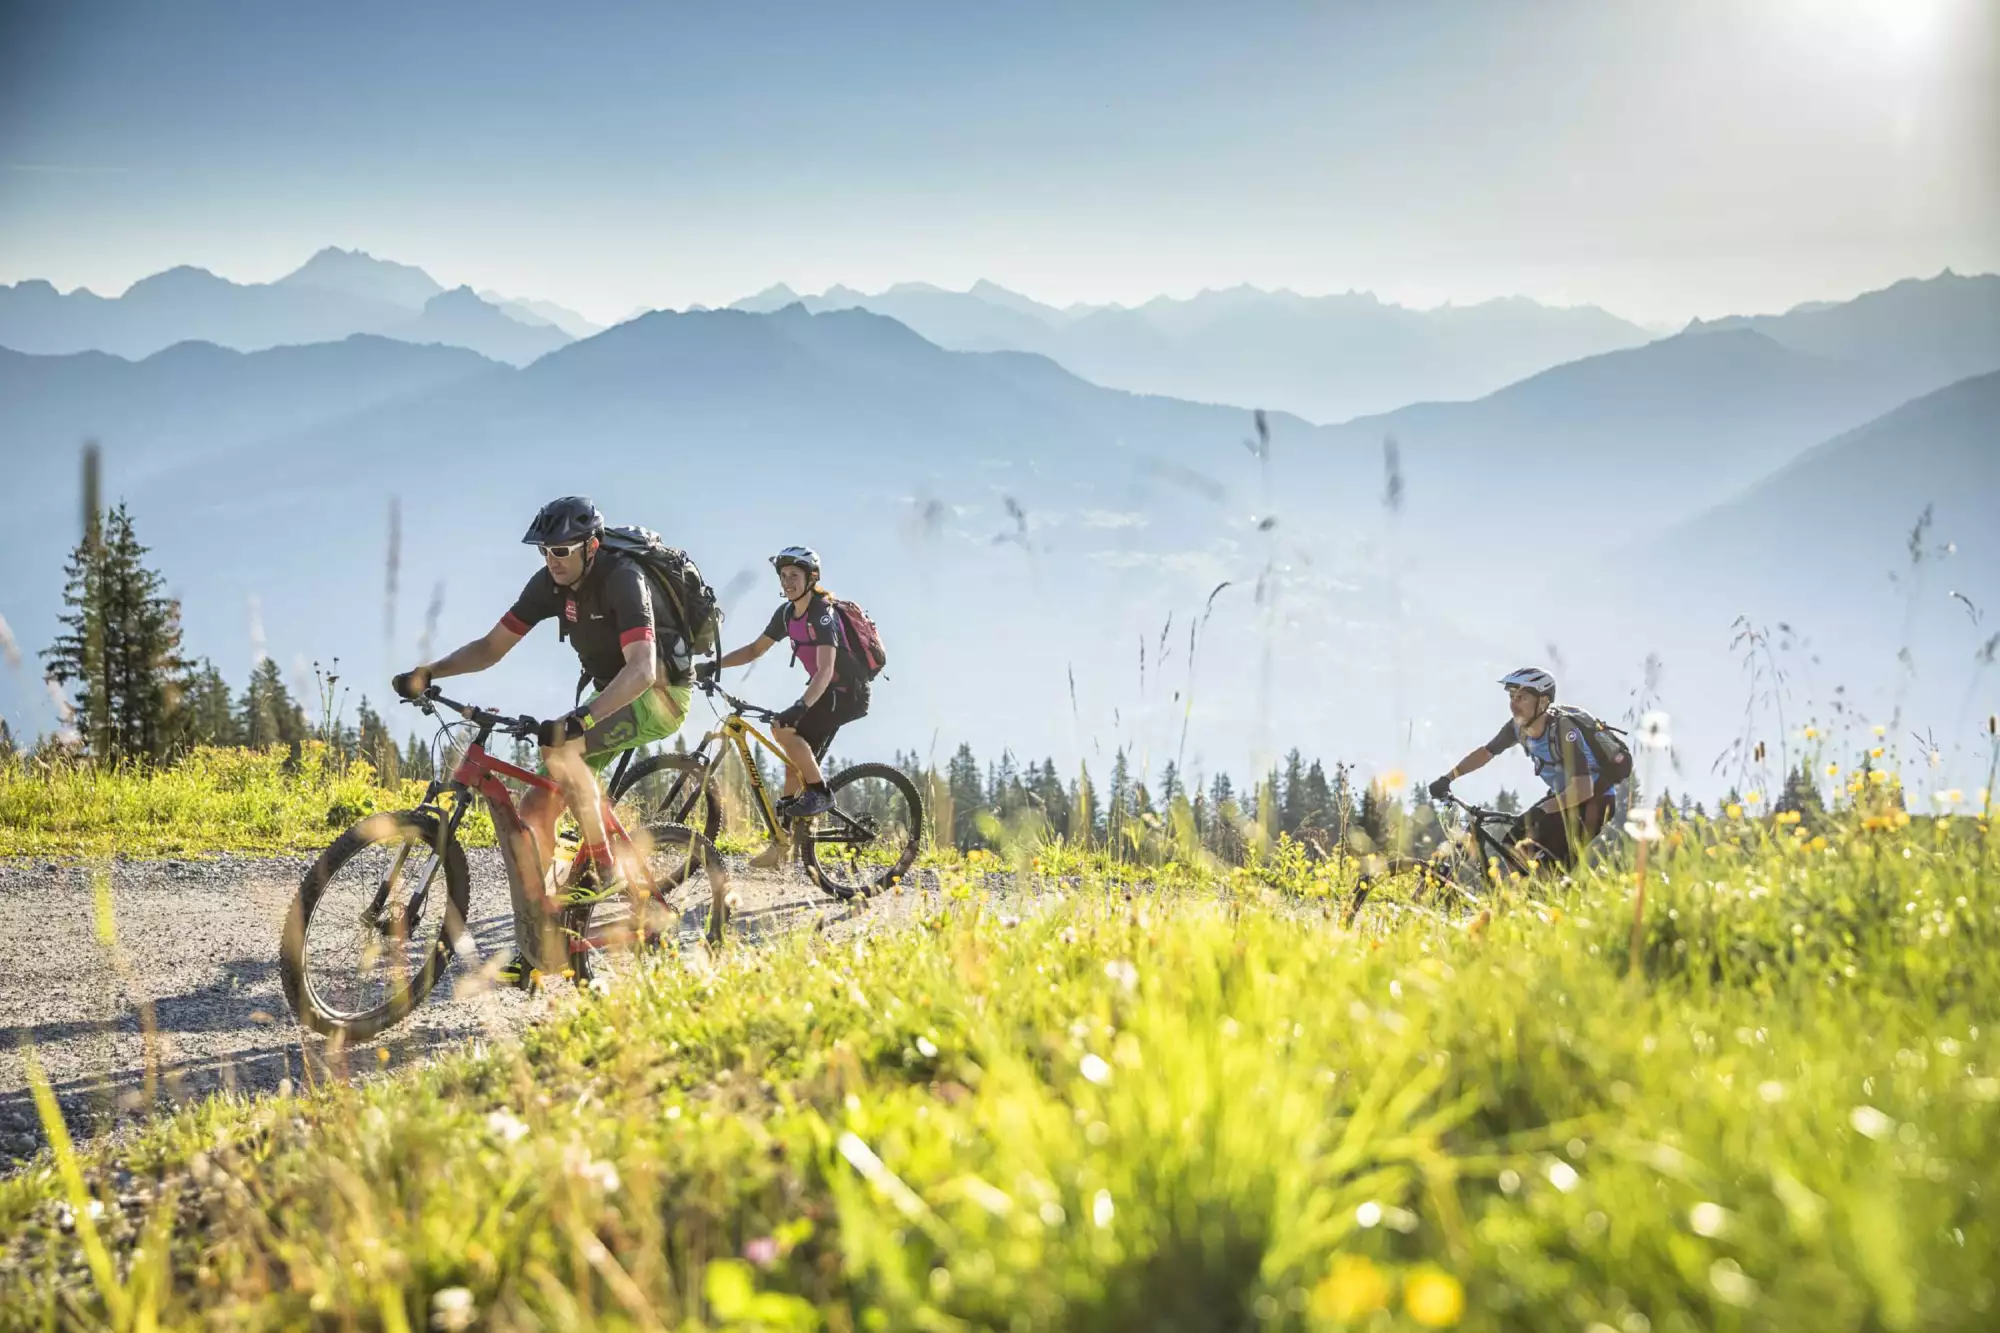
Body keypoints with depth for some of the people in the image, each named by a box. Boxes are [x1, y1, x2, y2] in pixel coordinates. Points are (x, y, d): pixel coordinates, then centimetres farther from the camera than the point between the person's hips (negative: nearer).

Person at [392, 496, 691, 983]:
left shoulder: (623, 579, -26)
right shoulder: (551, 583, -4)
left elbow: (642, 669, -39)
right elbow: (492, 646, 0)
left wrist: (579, 720, -52)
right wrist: (427, 674, -16)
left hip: (658, 695, -8)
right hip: (611, 696, 8)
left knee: (560, 748, -33)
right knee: (536, 807, -5)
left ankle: (605, 870, -18)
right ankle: (532, 948, 1)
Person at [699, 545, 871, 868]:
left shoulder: (823, 613, -22)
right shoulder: (787, 613, 4)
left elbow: (826, 669, -33)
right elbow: (756, 649, 13)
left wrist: (800, 707, -46)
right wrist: (714, 665, -1)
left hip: (848, 693, -8)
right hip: (825, 692, 8)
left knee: (783, 729, -25)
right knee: (797, 761, 3)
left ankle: (820, 793, -11)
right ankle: (781, 844, 7)